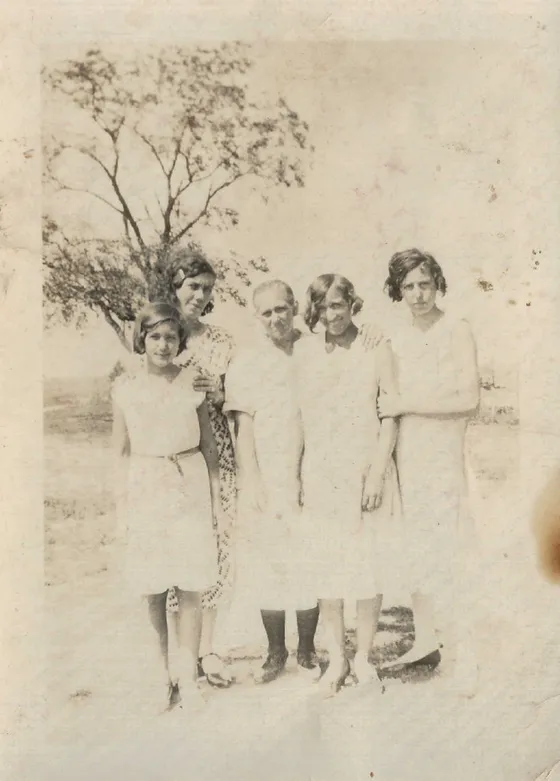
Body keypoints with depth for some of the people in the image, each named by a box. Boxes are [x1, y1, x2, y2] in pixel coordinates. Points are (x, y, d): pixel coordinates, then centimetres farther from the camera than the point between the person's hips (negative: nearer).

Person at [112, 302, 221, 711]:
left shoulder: (194, 383, 0)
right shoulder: (125, 389, 1)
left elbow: (209, 444, 5)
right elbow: (122, 451, 7)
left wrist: (216, 493, 2)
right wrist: (123, 504, 4)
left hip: (190, 488, 0)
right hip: (146, 490, 1)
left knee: (190, 589, 3)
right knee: (154, 591, 8)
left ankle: (187, 673, 20)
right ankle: (163, 671, 26)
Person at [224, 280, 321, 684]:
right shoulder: (245, 363, 2)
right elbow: (243, 426, -1)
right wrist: (250, 482, -6)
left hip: (308, 479, 0)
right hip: (264, 483, 1)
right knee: (268, 566, 10)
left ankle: (307, 649, 27)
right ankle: (276, 651, 27)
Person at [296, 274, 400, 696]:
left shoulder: (376, 348, -3)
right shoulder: (305, 352, 4)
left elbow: (390, 414, -4)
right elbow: (301, 414, 7)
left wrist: (377, 473, -10)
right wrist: (297, 475, 5)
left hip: (367, 468, -2)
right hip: (321, 471, 2)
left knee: (370, 562, 4)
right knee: (326, 563, 6)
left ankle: (364, 656, 24)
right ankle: (336, 657, 24)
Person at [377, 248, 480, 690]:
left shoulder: (456, 331, -5)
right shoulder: (396, 341, 12)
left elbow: (468, 400, -14)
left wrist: (403, 404, -13)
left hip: (443, 459, -5)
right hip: (405, 457, 5)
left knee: (443, 560, -5)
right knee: (414, 555, 11)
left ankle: (468, 657, 9)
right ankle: (425, 643, 25)